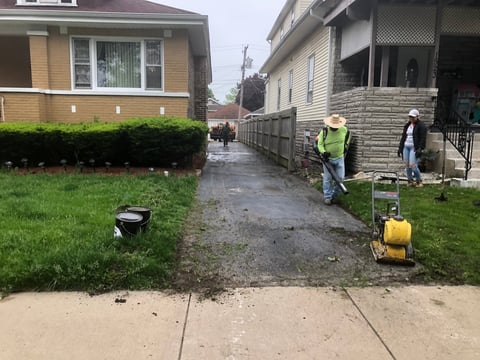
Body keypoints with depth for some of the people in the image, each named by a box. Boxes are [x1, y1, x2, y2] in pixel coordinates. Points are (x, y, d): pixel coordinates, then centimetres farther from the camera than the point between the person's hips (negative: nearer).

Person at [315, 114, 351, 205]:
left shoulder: (344, 129, -7)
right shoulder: (324, 131, -15)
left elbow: (348, 134, 18)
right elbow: (320, 144, -11)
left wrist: (346, 144, 16)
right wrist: (323, 152, -28)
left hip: (340, 158, 3)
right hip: (328, 159, -2)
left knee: (340, 178, 2)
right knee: (328, 178, 3)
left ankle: (334, 194, 22)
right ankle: (327, 197, 14)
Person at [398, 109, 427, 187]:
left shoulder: (421, 126, -4)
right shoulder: (407, 125, 16)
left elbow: (423, 139, -10)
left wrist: (420, 149, -18)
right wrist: (400, 148, 15)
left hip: (414, 148, -7)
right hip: (406, 147, 7)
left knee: (413, 165, -13)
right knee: (407, 165, 5)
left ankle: (419, 181, 5)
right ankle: (410, 181, 17)